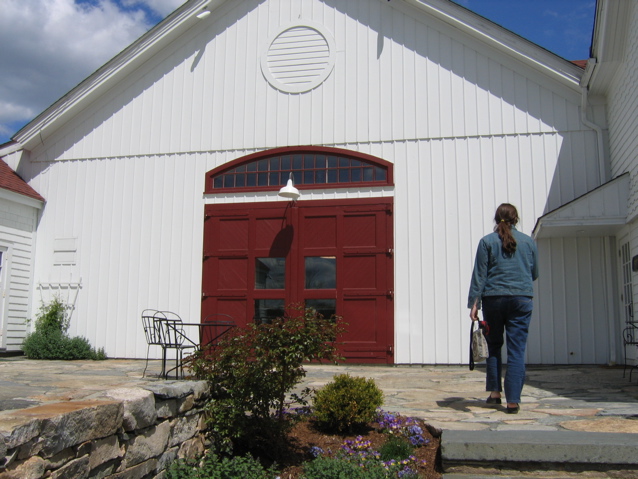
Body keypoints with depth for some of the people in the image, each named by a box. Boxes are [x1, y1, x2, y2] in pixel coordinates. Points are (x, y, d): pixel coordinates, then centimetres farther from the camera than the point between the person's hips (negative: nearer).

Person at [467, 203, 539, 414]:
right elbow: (535, 274, 17)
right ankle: (513, 400, -2)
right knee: (517, 349, 0)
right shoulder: (528, 241, 8)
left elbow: (479, 274, -3)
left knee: (493, 345, 15)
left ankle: (494, 391, 12)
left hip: (493, 298, 0)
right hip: (522, 299, 1)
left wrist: (474, 303, -3)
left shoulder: (487, 241, 2)